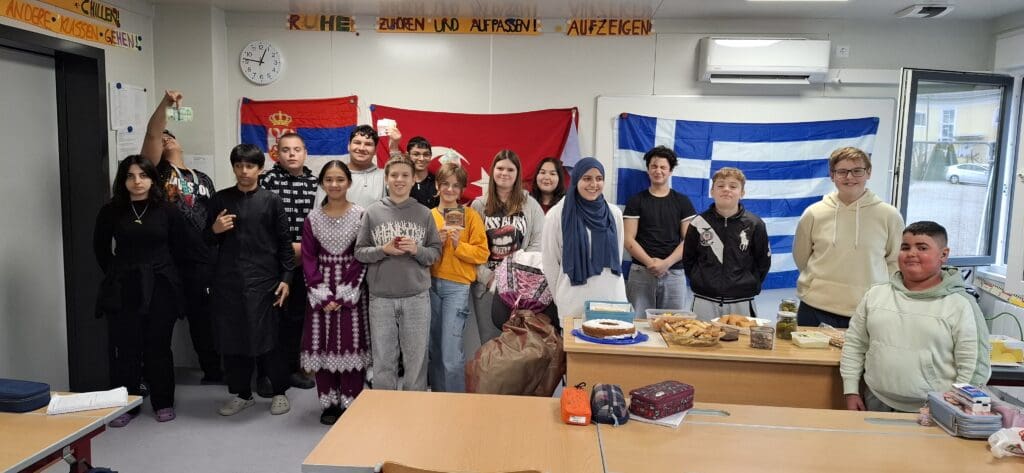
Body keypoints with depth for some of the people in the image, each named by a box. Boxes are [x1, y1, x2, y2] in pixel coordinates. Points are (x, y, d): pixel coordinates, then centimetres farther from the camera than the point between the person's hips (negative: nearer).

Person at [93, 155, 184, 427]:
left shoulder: (167, 211, -1)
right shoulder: (111, 211, 1)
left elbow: (179, 247, 7)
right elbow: (101, 248, 12)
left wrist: (162, 271, 7)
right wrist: (117, 273, 9)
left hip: (160, 287, -1)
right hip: (123, 289, 1)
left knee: (158, 347, 7)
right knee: (125, 348, 3)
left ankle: (163, 403, 18)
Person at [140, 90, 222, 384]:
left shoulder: (203, 179, 17)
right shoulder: (157, 170, 5)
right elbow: (151, 133, -10)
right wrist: (165, 103, -20)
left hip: (201, 260, 3)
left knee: (203, 319, 12)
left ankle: (214, 371, 24)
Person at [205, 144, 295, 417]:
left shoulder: (271, 201, 2)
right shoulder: (220, 199, 9)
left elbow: (284, 242, 2)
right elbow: (207, 241, 16)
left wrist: (286, 278, -4)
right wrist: (214, 229, -6)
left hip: (262, 280, -3)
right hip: (227, 280, 3)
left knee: (265, 338, -1)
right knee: (231, 338, 6)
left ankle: (280, 392, 16)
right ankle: (241, 394, 22)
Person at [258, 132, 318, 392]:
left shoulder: (316, 182, 6)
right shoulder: (267, 179, -5)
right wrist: (287, 246, -12)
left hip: (304, 262, 4)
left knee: (297, 316, 13)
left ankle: (291, 368, 26)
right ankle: (266, 373, 15)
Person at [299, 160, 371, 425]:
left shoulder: (360, 216, -4)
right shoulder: (312, 219, 3)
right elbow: (308, 259, 1)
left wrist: (345, 294, -11)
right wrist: (323, 295, -8)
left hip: (352, 290, -2)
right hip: (322, 291, 2)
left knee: (351, 343, -1)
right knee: (323, 344, 5)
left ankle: (350, 403, 10)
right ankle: (329, 403, 17)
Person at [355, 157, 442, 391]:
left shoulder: (424, 213, 3)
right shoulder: (373, 212, 2)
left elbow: (436, 252, 4)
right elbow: (360, 252, 3)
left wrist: (417, 250, -15)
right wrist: (383, 250, -13)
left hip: (417, 297, 0)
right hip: (381, 297, 0)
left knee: (416, 358, 9)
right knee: (383, 360, 11)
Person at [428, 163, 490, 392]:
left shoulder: (471, 216, 0)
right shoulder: (428, 215, 8)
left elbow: (482, 253, -3)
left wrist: (458, 245, -16)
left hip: (457, 286, -4)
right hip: (431, 284, 4)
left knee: (451, 352, -10)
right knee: (434, 349, 13)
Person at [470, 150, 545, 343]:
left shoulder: (531, 205, 5)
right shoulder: (479, 205, 6)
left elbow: (538, 244, -1)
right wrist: (487, 276, -9)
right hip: (486, 283, 1)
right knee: (489, 341, 6)